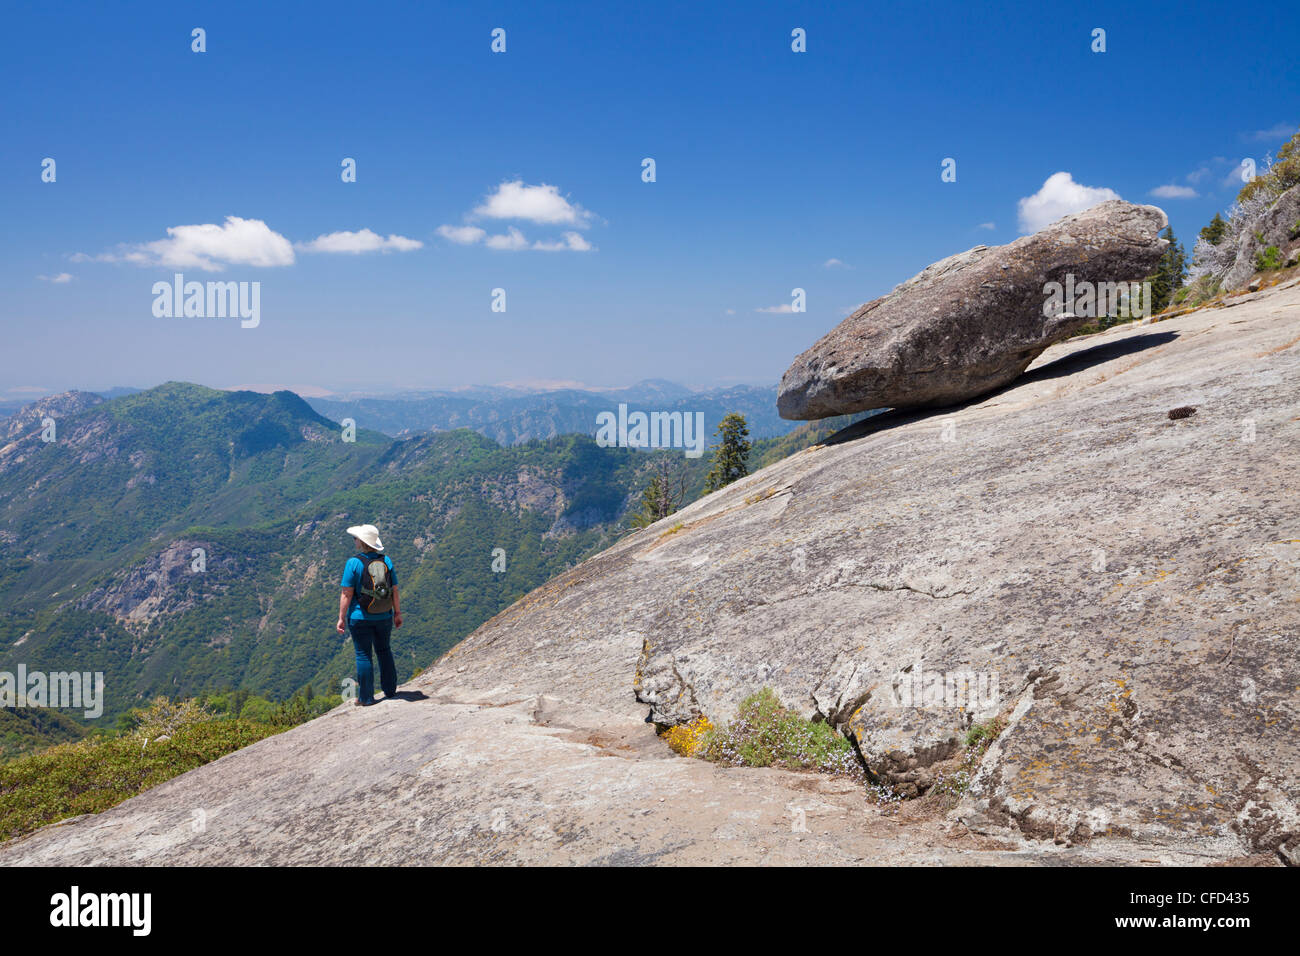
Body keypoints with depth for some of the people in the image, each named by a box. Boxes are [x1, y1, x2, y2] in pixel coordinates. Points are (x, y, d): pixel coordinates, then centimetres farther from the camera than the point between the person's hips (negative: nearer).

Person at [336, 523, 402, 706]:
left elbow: (347, 594, -13)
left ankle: (366, 698, 10)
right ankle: (390, 691, 26)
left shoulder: (354, 562, -13)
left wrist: (342, 618, -7)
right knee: (384, 651, 18)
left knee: (363, 655, 4)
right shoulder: (386, 560, -1)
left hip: (360, 617, -4)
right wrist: (397, 613, 12)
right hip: (384, 616, 4)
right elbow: (394, 590, 2)